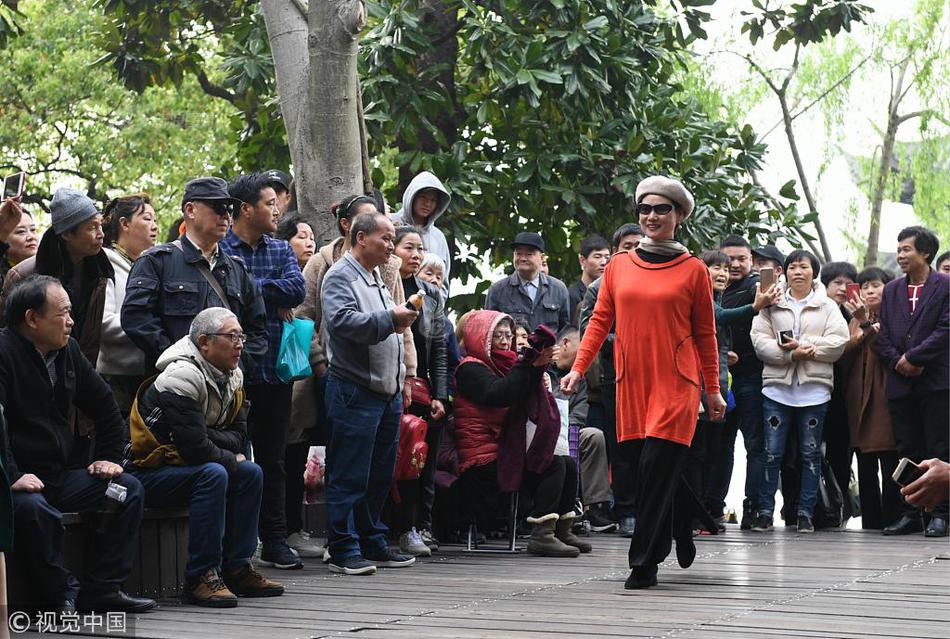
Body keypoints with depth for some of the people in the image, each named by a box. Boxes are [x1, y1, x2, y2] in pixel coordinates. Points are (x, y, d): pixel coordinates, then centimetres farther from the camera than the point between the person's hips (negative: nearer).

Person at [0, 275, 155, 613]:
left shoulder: (68, 351, 11)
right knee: (31, 508, -38)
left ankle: (103, 588, -4)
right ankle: (59, 592, -18)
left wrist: (108, 458, 15)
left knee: (129, 488, -2)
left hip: (63, 475, 8)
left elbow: (105, 406, 24)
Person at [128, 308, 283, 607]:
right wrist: (232, 460, -10)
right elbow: (195, 447, -27)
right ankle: (199, 577, -28)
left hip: (182, 465, 9)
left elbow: (238, 437, 4)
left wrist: (208, 436, -16)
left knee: (250, 473, -5)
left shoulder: (232, 377, 7)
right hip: (144, 472, -9)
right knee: (213, 474, -31)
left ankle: (236, 568, -2)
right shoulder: (182, 377, -22)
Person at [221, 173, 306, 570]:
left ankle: (275, 540, 16)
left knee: (272, 459, 10)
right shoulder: (220, 249, -4)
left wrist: (249, 284, -10)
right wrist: (274, 298, -12)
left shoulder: (281, 250, 14)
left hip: (276, 370, 5)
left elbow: (296, 289, -4)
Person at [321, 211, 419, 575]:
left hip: (388, 392, 9)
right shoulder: (341, 276, -9)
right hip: (355, 392, -9)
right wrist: (389, 319, -23)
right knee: (350, 476, -6)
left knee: (380, 476, 14)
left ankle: (372, 544, 22)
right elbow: (343, 322, -25)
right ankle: (343, 550, -3)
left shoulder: (376, 279, 21)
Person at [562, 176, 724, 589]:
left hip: (676, 384, -3)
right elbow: (600, 320, 11)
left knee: (656, 468, -11)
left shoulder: (693, 270, 3)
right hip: (631, 384, 3)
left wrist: (713, 390, 8)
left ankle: (644, 563, -6)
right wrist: (578, 368, 1)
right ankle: (683, 534, 30)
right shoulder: (619, 266, 11)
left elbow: (705, 334, 7)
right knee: (641, 466, 6)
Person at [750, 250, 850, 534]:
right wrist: (791, 353, -15)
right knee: (772, 453, -1)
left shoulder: (827, 307, 10)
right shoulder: (772, 305, 10)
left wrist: (804, 347, -14)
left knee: (811, 453, 4)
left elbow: (838, 341, -3)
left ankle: (806, 513, 9)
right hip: (777, 387, 0)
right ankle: (764, 512, 4)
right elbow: (760, 340, -2)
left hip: (814, 389, 0)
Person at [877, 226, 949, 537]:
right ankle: (911, 514, 10)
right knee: (908, 451, 6)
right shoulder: (891, 291, 16)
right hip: (900, 383, 5)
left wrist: (913, 357, -13)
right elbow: (883, 335, 11)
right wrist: (897, 363, -5)